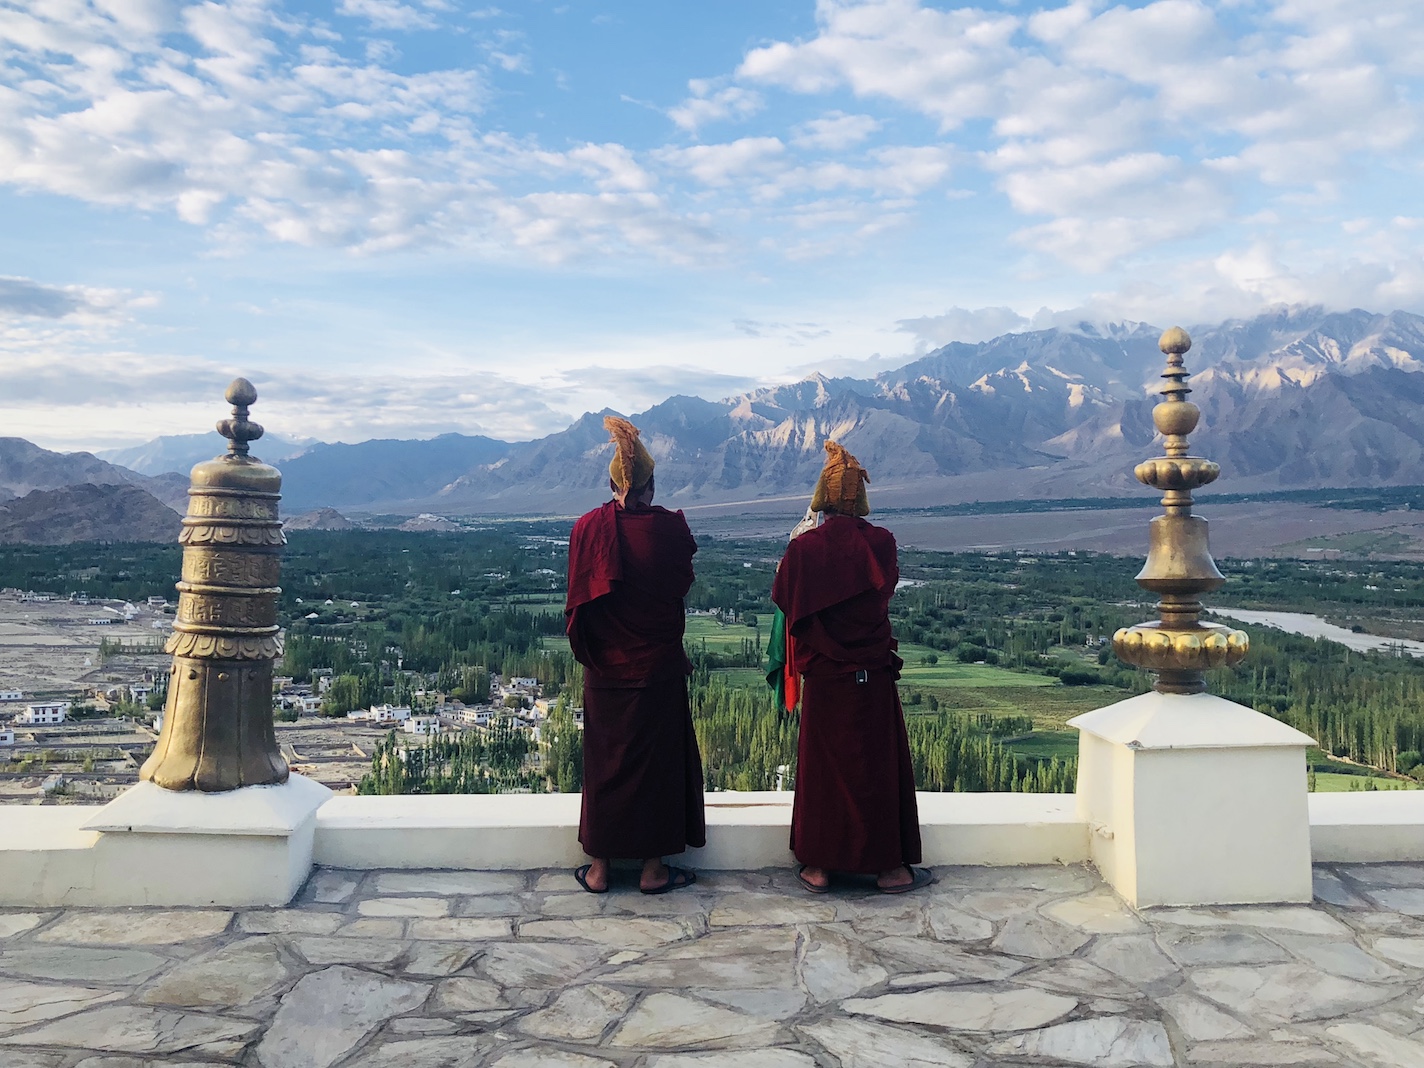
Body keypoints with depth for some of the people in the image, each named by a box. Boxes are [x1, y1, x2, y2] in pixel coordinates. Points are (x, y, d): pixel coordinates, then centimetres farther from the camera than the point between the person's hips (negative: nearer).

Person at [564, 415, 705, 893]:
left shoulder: (589, 528, -7)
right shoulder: (670, 528, -12)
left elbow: (578, 603, -1)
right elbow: (683, 586, 0)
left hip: (606, 670, 2)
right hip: (659, 669, -1)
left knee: (606, 760, 12)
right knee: (657, 759, 10)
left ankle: (599, 867, 20)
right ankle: (653, 867, 17)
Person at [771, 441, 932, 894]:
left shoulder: (803, 547, -9)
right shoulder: (881, 543, -8)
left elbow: (782, 598, 2)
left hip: (823, 678, 0)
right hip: (873, 675, 0)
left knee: (822, 764, 11)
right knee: (880, 763, 10)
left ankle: (819, 866, 17)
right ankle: (889, 865, 18)